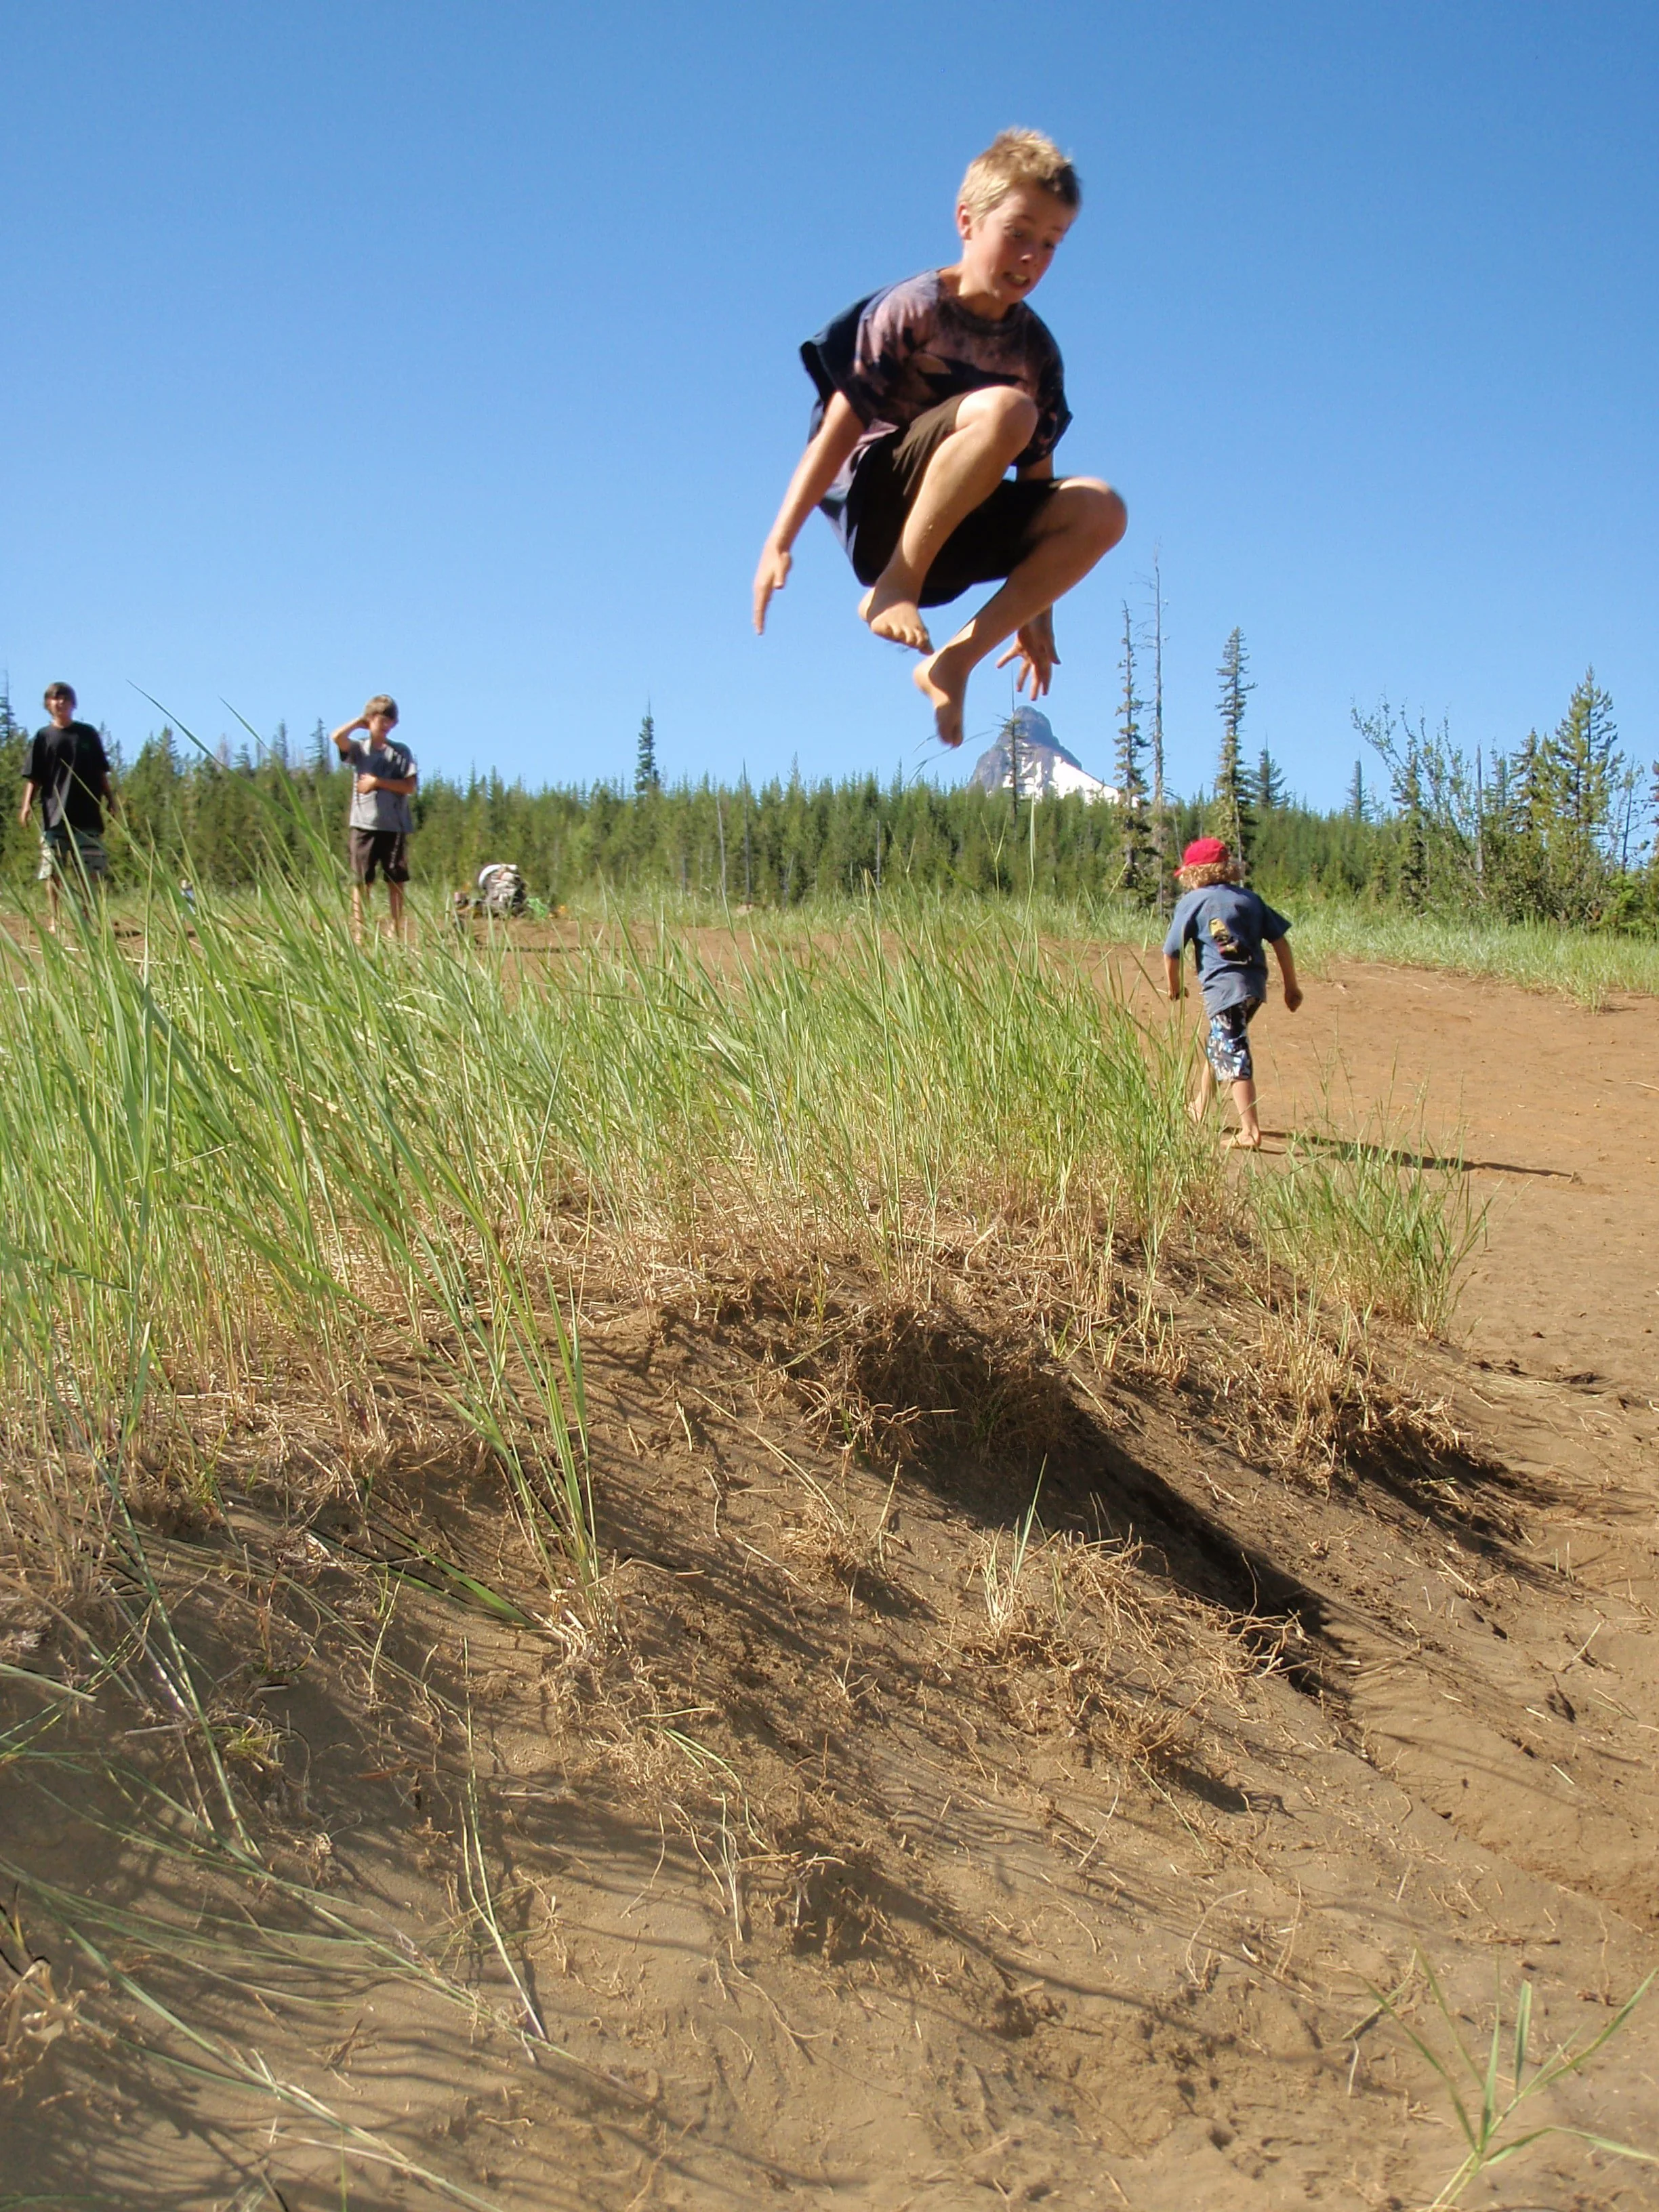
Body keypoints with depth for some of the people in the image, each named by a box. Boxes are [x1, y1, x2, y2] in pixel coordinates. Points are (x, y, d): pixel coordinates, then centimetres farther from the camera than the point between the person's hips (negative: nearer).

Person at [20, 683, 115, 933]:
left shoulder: (88, 734, 10)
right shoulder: (43, 737, 6)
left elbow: (101, 773, 13)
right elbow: (33, 776, 3)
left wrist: (111, 800, 7)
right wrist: (27, 803, -9)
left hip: (87, 814, 1)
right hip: (54, 816, -1)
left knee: (88, 872, 3)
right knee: (53, 870, -2)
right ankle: (52, 920, 1)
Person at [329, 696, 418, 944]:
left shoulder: (401, 752, 9)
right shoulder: (358, 749, 7)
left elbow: (410, 787, -1)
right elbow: (338, 736, -14)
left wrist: (378, 782, -8)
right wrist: (360, 722, 1)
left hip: (395, 824, 1)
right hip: (363, 823, -1)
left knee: (396, 881, 4)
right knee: (360, 881, -1)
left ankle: (395, 933, 11)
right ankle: (358, 933, 0)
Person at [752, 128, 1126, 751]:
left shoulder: (1035, 347, 9)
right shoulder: (912, 309, -6)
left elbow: (1036, 471, 11)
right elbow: (841, 423, -11)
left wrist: (1037, 612, 10)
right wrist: (779, 542, -18)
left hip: (954, 535, 6)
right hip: (875, 503, -6)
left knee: (1100, 510, -20)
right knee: (1005, 408, -31)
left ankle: (956, 659, -20)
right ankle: (893, 588, -22)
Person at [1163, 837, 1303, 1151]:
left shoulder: (1191, 902, 2)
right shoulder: (1249, 898, 15)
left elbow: (1171, 952, 3)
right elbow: (1280, 940, 12)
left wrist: (1174, 987, 20)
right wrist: (1292, 986, 16)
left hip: (1224, 986, -6)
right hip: (1255, 984, 7)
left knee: (1233, 1055, -8)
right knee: (1217, 1044, 25)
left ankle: (1250, 1131, -17)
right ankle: (1201, 1109, 40)